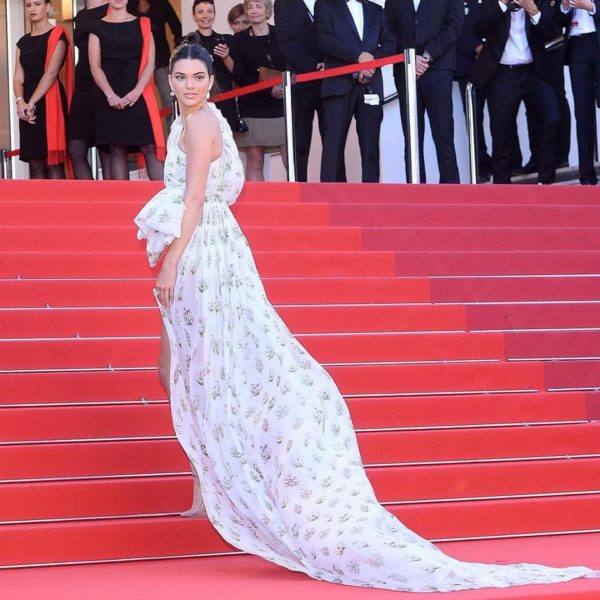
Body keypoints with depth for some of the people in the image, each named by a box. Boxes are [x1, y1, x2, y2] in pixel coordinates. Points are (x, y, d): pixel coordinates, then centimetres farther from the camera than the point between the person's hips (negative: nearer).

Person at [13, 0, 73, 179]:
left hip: (49, 101, -6)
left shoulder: (57, 35, -1)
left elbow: (51, 73, -12)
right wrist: (20, 101, -10)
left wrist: (32, 103, -19)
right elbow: (18, 77, 11)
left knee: (52, 161, -10)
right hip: (27, 106, 6)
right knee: (34, 161, 2)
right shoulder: (23, 42, 18)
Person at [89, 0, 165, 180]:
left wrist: (136, 92, -12)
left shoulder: (142, 25, 10)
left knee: (149, 147, -8)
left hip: (138, 95, 0)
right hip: (109, 97, 0)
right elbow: (95, 66, 1)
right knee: (117, 149, -1)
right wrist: (110, 95, -13)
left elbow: (149, 63, 3)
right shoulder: (98, 28, 9)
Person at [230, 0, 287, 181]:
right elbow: (239, 75, 0)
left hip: (282, 104, 0)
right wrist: (269, 90, -13)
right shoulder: (240, 39, 6)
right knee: (254, 160, -1)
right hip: (253, 107, 0)